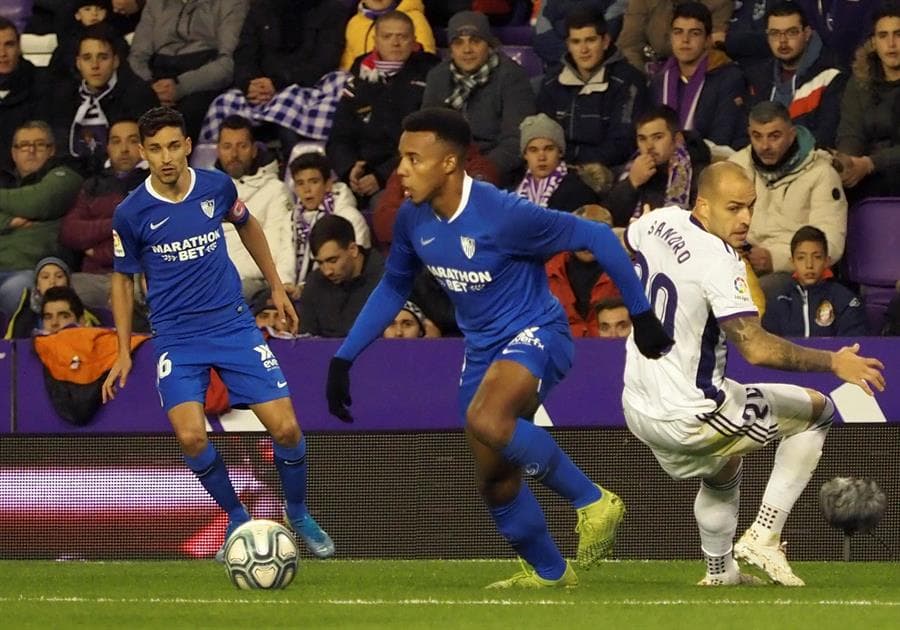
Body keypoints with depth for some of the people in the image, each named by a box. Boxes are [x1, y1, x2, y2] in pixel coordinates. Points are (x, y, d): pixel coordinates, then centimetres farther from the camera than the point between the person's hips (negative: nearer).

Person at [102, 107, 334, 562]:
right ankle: (237, 520, 5)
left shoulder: (216, 187, -4)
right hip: (176, 338, -1)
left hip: (233, 324, 2)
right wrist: (123, 353, 4)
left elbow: (247, 226, 19)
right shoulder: (131, 214, -9)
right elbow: (122, 279, 7)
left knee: (285, 428, -7)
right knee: (191, 438, -21)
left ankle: (298, 515, 21)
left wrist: (276, 287, 20)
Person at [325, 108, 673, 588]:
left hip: (535, 333, -7)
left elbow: (596, 238, -17)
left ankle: (592, 502, -19)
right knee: (494, 479, 11)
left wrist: (642, 315, -13)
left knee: (485, 420, -36)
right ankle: (548, 572, 35)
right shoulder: (413, 220, -5)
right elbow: (393, 288, 14)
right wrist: (343, 359, 9)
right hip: (482, 347, 8)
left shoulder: (504, 215, -26)